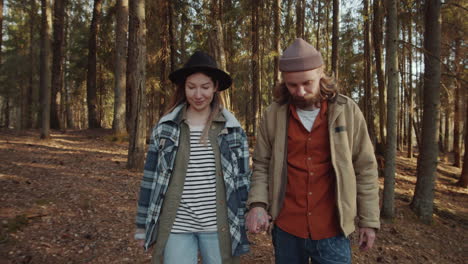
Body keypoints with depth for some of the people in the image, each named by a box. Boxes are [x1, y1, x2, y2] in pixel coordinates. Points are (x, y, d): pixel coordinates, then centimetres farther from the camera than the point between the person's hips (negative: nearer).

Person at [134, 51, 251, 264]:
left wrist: (242, 223, 2)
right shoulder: (166, 128, 0)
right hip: (175, 226, 0)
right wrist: (143, 224, 6)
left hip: (218, 226, 0)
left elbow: (242, 179, 3)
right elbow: (151, 178, 4)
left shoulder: (232, 130, 0)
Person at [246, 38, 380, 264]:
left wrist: (369, 220, 2)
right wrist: (257, 204, -13)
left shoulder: (347, 111, -5)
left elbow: (365, 169, 1)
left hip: (332, 231, -1)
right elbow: (261, 166, 3)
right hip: (286, 230, 1)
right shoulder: (273, 115, -3)